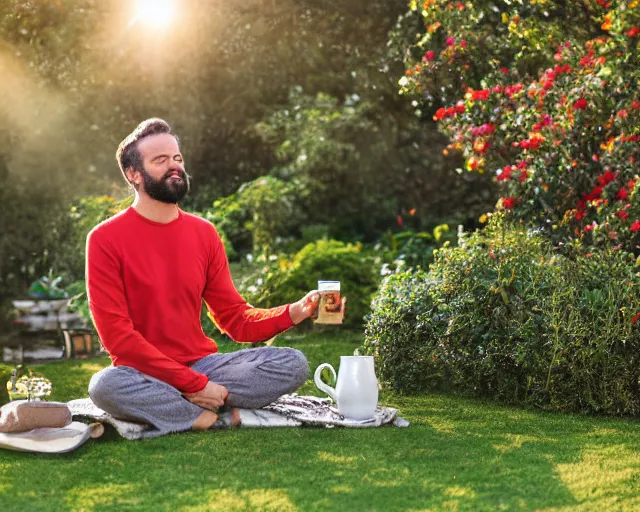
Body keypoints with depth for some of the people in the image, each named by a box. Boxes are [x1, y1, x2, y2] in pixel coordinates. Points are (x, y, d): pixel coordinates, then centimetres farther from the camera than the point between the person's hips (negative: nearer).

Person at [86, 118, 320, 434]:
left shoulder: (204, 233, 8)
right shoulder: (106, 239, -7)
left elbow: (236, 320, 9)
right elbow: (117, 335, -14)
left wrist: (292, 313, -12)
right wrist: (194, 383, -19)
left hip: (202, 365, 5)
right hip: (145, 373, -5)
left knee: (293, 364, -14)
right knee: (106, 386, -38)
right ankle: (210, 416, -17)